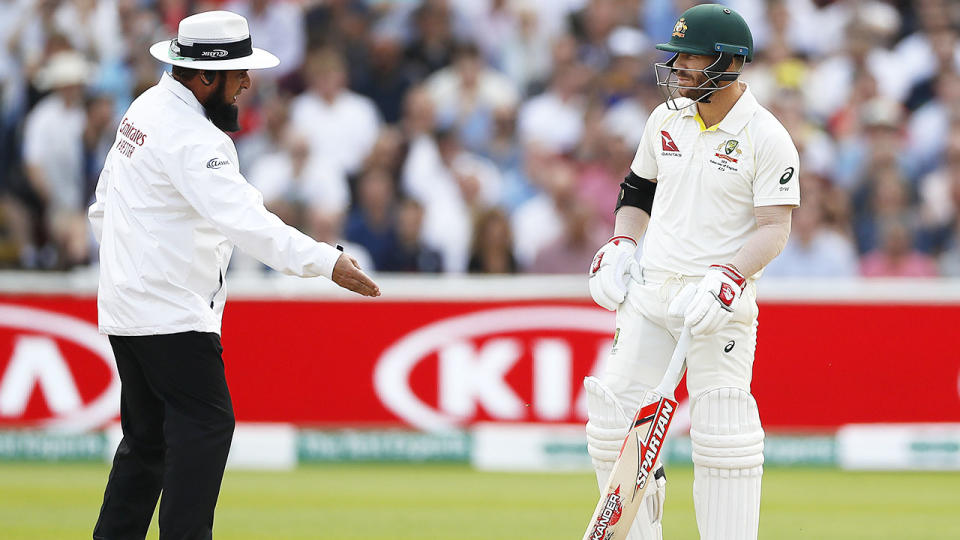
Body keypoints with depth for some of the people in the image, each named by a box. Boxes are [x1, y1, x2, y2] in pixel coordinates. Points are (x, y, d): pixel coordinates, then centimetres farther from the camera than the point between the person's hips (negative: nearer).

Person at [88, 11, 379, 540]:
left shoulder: (145, 109, 11)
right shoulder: (193, 138, -20)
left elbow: (104, 205, 20)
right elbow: (243, 217, -31)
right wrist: (326, 262, -36)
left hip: (124, 307, 10)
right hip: (172, 313, -10)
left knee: (149, 435, 14)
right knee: (205, 424, -10)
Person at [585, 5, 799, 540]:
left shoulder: (766, 138, -8)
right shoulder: (667, 119, 10)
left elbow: (775, 228, -13)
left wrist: (728, 278, -27)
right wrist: (620, 246, 8)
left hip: (718, 302, -6)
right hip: (649, 291, 6)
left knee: (722, 436, -11)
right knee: (615, 426, 1)